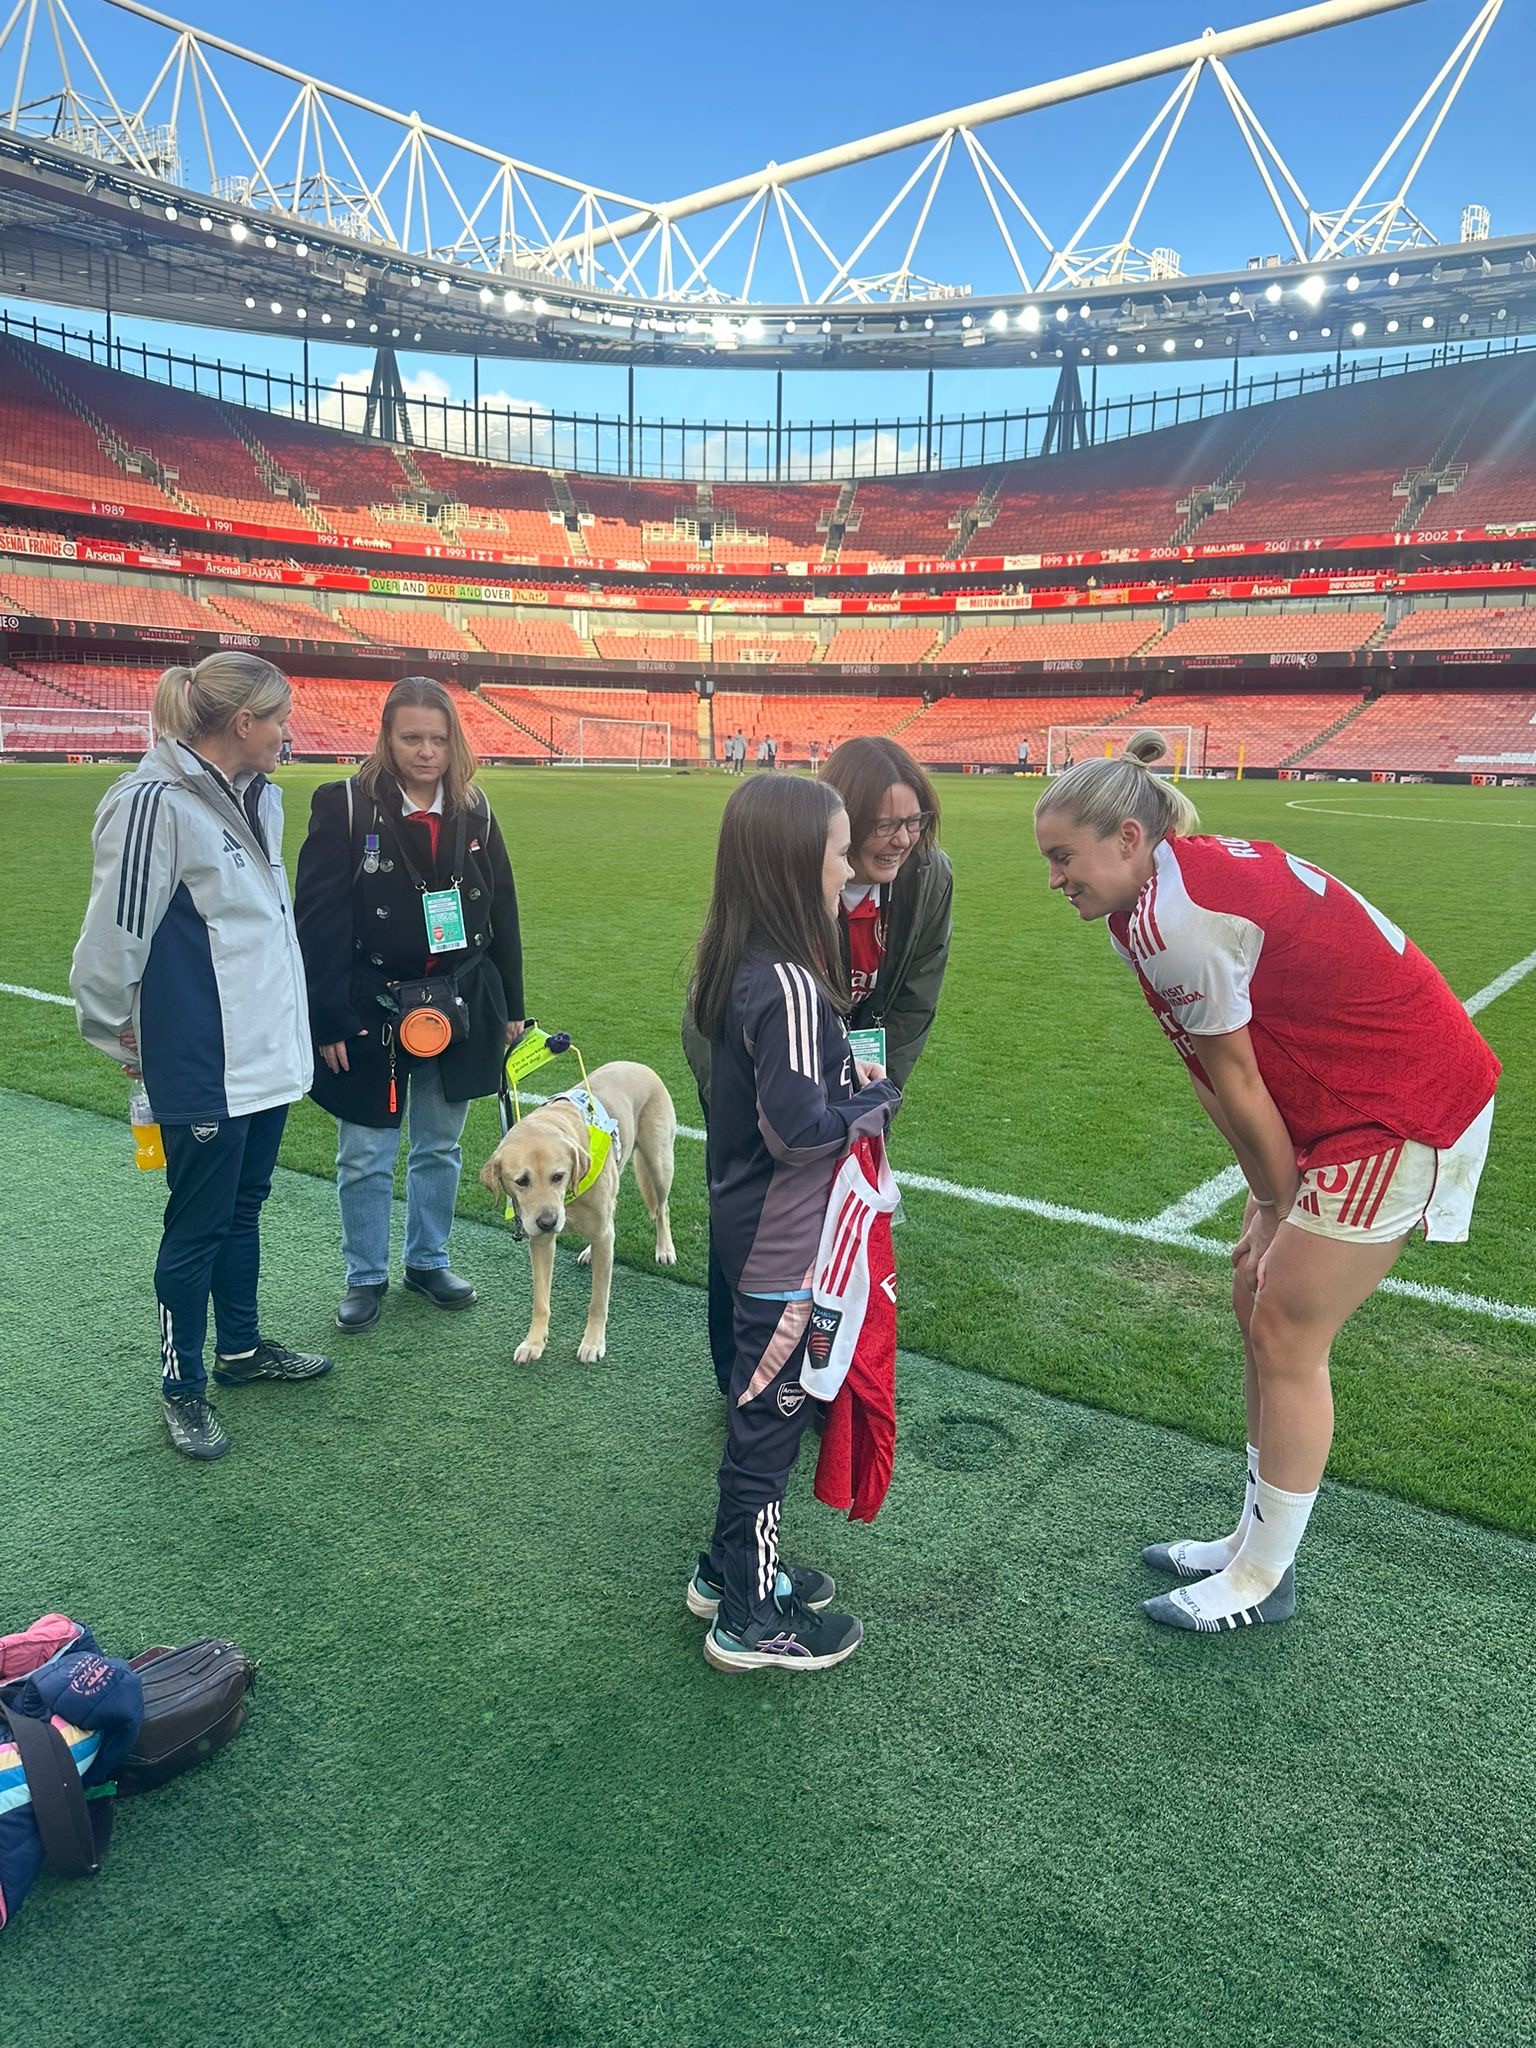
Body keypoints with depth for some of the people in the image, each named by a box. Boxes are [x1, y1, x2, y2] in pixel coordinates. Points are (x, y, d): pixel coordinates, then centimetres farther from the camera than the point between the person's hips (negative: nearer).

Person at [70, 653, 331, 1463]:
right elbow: (114, 936, -14)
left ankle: (240, 1347, 38)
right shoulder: (155, 802, -20)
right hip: (201, 1062, -8)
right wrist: (117, 1033, -2)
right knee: (198, 1224, 6)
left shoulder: (259, 795, 7)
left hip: (265, 1052, 8)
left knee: (243, 1206, 21)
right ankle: (182, 1386, 24)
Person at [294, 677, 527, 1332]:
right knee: (365, 1157, 7)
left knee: (439, 1149, 16)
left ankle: (428, 1262, 33)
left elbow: (502, 915, 8)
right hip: (372, 1010, -3)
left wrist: (510, 1008, 8)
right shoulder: (345, 807, -10)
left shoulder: (475, 814, 3)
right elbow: (320, 921, -12)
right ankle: (365, 1277, 24)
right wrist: (329, 1020, -16)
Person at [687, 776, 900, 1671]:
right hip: (786, 1250, -9)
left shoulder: (741, 967, 3)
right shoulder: (790, 984, -25)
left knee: (763, 1410, 23)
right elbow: (796, 1125, -26)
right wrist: (878, 1098, -11)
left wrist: (851, 1081, 1)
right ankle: (753, 1622, 24)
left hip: (755, 1228, 9)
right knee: (772, 1419, 6)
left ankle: (733, 1568, 40)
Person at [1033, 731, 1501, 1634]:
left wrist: (1279, 1202, -1)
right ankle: (1254, 1542, 31)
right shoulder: (1200, 870, 5)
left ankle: (1263, 1581, 20)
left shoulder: (1170, 919, -24)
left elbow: (1238, 1091, -15)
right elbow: (1223, 1079, 4)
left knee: (1286, 1338, 1)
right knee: (1260, 1306, 15)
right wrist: (1270, 1201, 3)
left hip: (1399, 1110, -9)